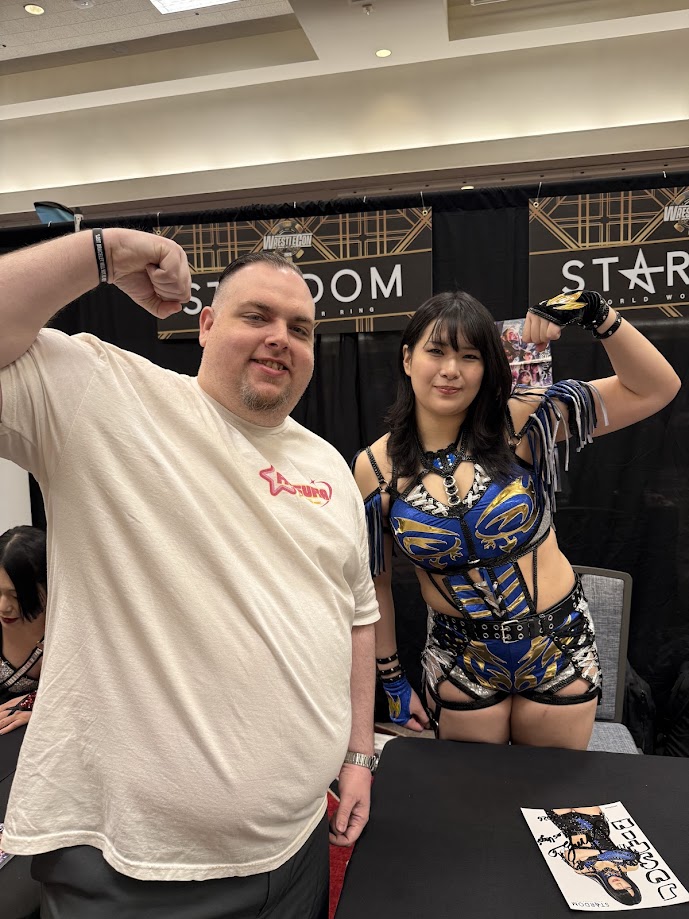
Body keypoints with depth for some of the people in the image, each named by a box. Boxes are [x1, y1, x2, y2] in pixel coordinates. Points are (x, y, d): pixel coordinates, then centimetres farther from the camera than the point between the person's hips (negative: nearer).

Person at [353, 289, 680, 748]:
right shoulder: (376, 468, -10)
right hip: (461, 659, 0)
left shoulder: (521, 423, -13)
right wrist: (392, 678, 5)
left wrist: (596, 311, -23)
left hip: (560, 645, 1)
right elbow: (375, 579, 0)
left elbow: (656, 388, -11)